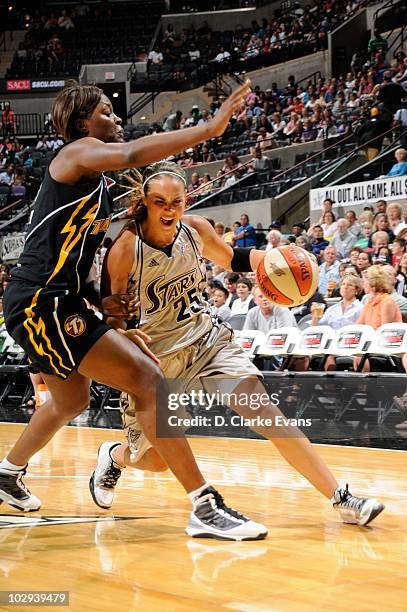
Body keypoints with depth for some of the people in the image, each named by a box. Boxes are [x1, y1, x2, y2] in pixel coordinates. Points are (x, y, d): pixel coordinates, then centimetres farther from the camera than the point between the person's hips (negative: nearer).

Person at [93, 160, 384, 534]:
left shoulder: (195, 229, -7)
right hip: (155, 355, -3)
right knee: (157, 459, 4)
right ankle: (114, 457, 42)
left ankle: (340, 498, -12)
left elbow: (233, 260, 13)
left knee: (265, 410, -13)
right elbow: (111, 313, -13)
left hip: (206, 338, 3)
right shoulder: (126, 248, -20)